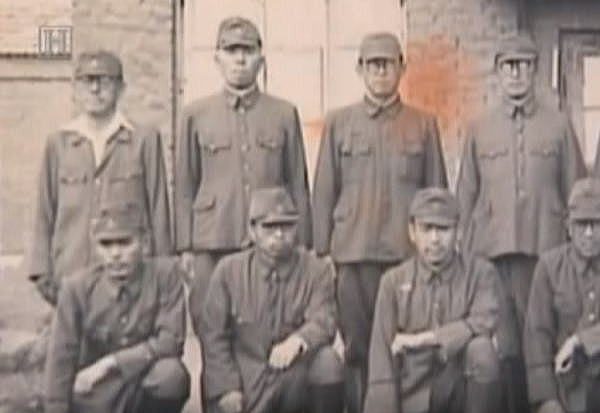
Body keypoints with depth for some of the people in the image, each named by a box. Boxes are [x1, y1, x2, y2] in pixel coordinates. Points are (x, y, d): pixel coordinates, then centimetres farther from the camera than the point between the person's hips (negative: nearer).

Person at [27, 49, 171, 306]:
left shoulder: (144, 141, 5)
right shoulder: (58, 144, 11)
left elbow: (158, 210, 5)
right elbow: (44, 212, 10)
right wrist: (42, 272, 3)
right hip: (71, 272, 1)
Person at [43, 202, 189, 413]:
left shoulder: (165, 273, -13)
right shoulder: (77, 287, -10)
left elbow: (170, 341, -17)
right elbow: (60, 360, -9)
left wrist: (110, 363, -21)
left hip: (149, 384, -1)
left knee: (170, 372, -32)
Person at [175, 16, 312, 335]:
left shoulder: (285, 114, 9)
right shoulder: (196, 115, 8)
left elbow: (298, 185, 10)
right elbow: (184, 187, 9)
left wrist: (301, 245, 5)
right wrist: (184, 247, 3)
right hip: (211, 247, 0)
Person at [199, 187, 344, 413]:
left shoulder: (317, 270, 1)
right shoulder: (228, 270, 2)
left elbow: (322, 322, -13)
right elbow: (214, 335, 2)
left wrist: (298, 341, -36)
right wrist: (226, 389, -9)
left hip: (296, 380, 0)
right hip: (245, 383, 0)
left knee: (327, 360, -30)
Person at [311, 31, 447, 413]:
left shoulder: (424, 124, 9)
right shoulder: (339, 123, 9)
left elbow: (438, 191, 11)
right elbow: (324, 192, 8)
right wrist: (321, 252, 4)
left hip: (409, 253, 0)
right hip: (354, 254, 0)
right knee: (357, 345, 3)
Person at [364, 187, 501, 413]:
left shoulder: (479, 272, 0)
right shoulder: (394, 281, 2)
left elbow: (484, 323, -19)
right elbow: (381, 356, -3)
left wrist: (421, 339, -17)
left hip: (461, 387, 1)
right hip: (414, 395, -1)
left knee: (481, 348, -31)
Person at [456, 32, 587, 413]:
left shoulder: (559, 125, 6)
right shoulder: (480, 129, 10)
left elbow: (576, 193, 6)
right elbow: (466, 195, 12)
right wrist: (465, 250, 7)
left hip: (545, 252, -1)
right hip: (491, 252, 1)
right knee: (503, 346, 2)